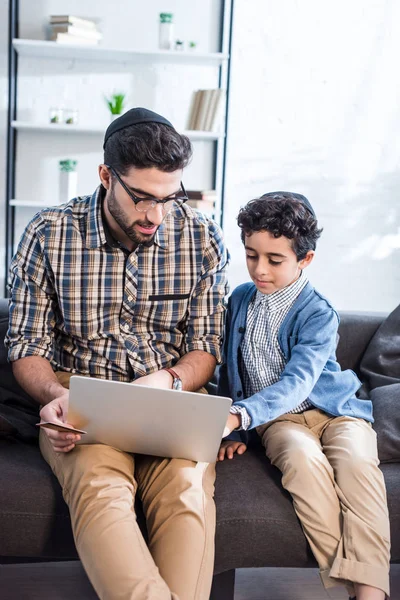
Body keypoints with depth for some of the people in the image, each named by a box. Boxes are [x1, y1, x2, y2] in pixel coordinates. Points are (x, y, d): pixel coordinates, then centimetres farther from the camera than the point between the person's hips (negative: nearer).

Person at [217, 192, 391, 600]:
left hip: (334, 410, -2)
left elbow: (296, 383, -27)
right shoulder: (239, 300, 4)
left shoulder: (318, 314, -12)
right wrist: (230, 430, 4)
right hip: (279, 418, 2)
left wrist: (239, 415, -43)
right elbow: (229, 371, 13)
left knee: (357, 463, -35)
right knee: (305, 460, -34)